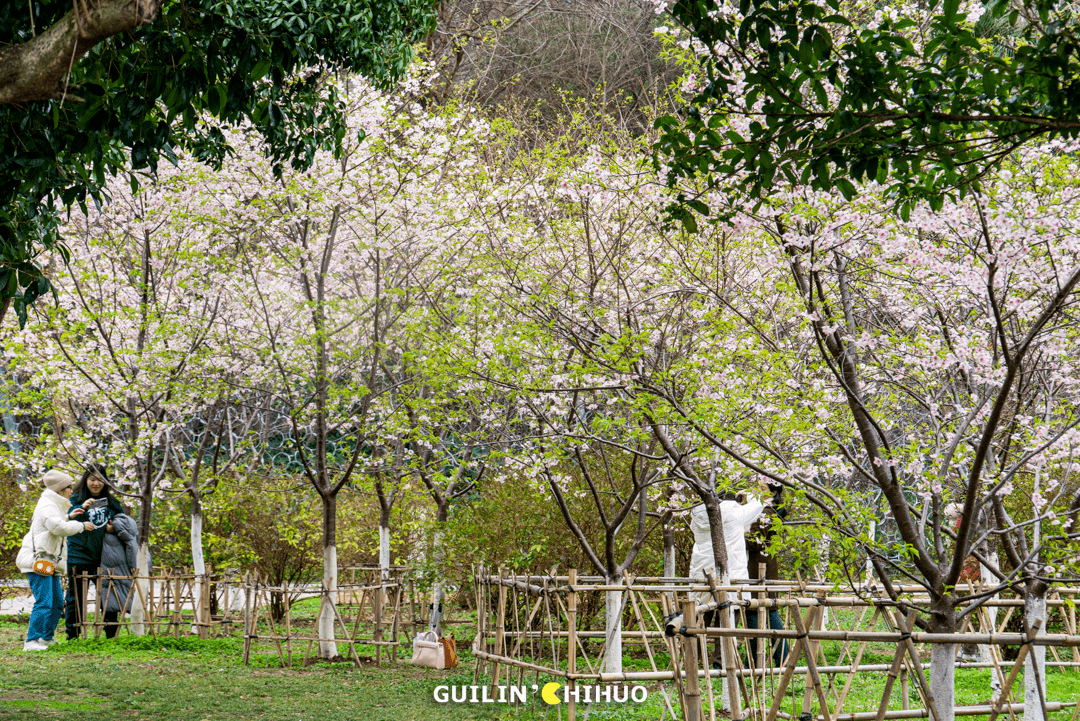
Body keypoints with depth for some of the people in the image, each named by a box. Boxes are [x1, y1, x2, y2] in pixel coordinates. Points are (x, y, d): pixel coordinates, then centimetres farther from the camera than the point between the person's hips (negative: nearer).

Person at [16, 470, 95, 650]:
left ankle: (47, 637, 24)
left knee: (57, 603, 13)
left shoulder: (52, 505, 21)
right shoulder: (47, 505, -13)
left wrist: (68, 517, 25)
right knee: (44, 602, -16)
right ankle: (32, 641, -14)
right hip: (38, 561, -11)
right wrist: (81, 526, -16)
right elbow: (59, 527, -28)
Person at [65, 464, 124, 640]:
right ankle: (72, 636, 9)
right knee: (75, 598, 2)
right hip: (79, 557, -3)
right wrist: (82, 508, -24)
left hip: (104, 558, 3)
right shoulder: (76, 499, 3)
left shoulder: (111, 501, 12)